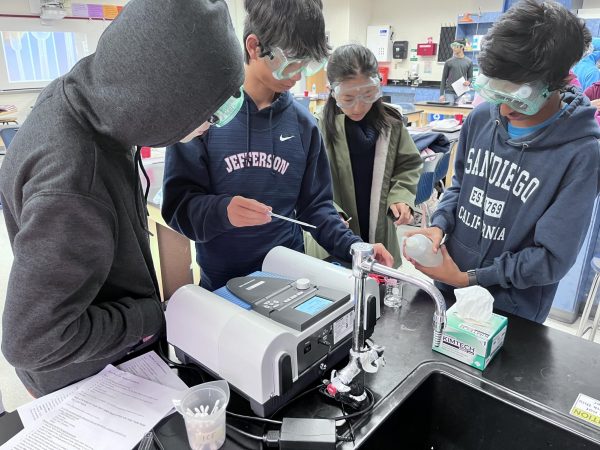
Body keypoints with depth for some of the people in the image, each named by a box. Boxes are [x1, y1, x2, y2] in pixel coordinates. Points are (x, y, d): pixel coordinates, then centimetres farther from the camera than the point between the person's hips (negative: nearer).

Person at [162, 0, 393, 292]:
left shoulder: (303, 123, -1)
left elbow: (315, 204, 3)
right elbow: (179, 203, -12)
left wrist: (352, 248, -11)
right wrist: (222, 211, -32)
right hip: (221, 284, -2)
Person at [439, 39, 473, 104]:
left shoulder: (469, 62, 7)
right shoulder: (449, 62, 4)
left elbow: (470, 77, 12)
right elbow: (444, 79, 4)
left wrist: (468, 82, -12)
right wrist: (441, 94, -2)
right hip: (449, 92, -1)